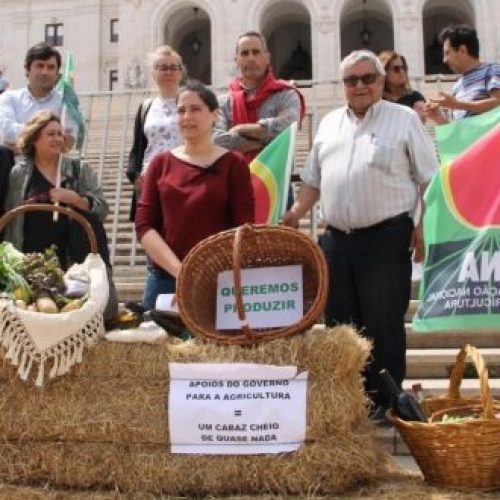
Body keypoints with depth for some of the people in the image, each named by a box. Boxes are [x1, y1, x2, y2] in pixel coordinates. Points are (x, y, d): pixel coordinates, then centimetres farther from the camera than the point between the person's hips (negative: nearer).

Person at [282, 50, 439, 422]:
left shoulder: (404, 119, 3)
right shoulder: (329, 123, 16)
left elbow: (429, 179, 0)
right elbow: (313, 179, 21)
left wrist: (424, 227, -9)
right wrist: (295, 214, 8)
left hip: (387, 238, -5)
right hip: (336, 239, 5)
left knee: (384, 324, -1)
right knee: (340, 323, 9)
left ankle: (384, 400, 11)